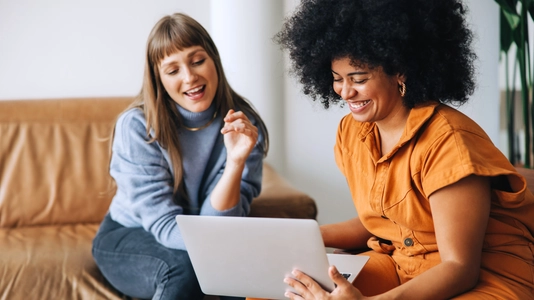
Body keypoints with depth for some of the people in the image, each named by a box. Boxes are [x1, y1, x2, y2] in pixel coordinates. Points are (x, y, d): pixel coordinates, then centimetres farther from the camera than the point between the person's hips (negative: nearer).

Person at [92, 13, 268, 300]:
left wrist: (236, 161, -34)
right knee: (183, 269, -34)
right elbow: (164, 224, -22)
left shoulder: (244, 125, -13)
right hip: (129, 237, -2)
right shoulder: (136, 126, -19)